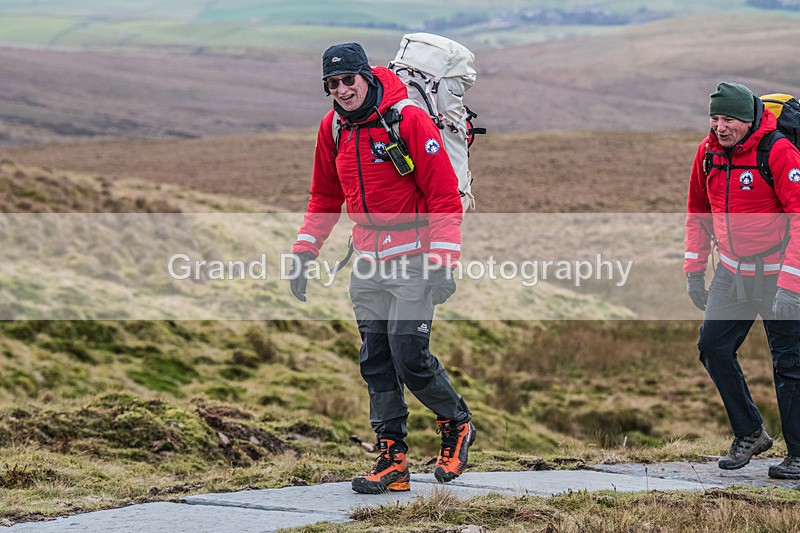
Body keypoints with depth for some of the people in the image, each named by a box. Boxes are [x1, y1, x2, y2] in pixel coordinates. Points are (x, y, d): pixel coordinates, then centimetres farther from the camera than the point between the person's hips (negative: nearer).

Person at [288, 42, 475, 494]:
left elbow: (444, 195, -13)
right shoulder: (332, 129, 5)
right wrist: (304, 252, 10)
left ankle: (457, 424, 15)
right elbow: (325, 198, 18)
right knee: (376, 363, 4)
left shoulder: (409, 122, -14)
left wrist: (444, 262, -19)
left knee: (410, 358, -11)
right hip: (368, 263, 6)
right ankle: (393, 458, 9)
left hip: (413, 258, -6)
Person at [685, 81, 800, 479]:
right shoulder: (708, 152, 0)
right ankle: (750, 434, 15)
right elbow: (698, 210, 14)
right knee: (712, 345, -1)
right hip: (732, 273, 6)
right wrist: (694, 269, 11)